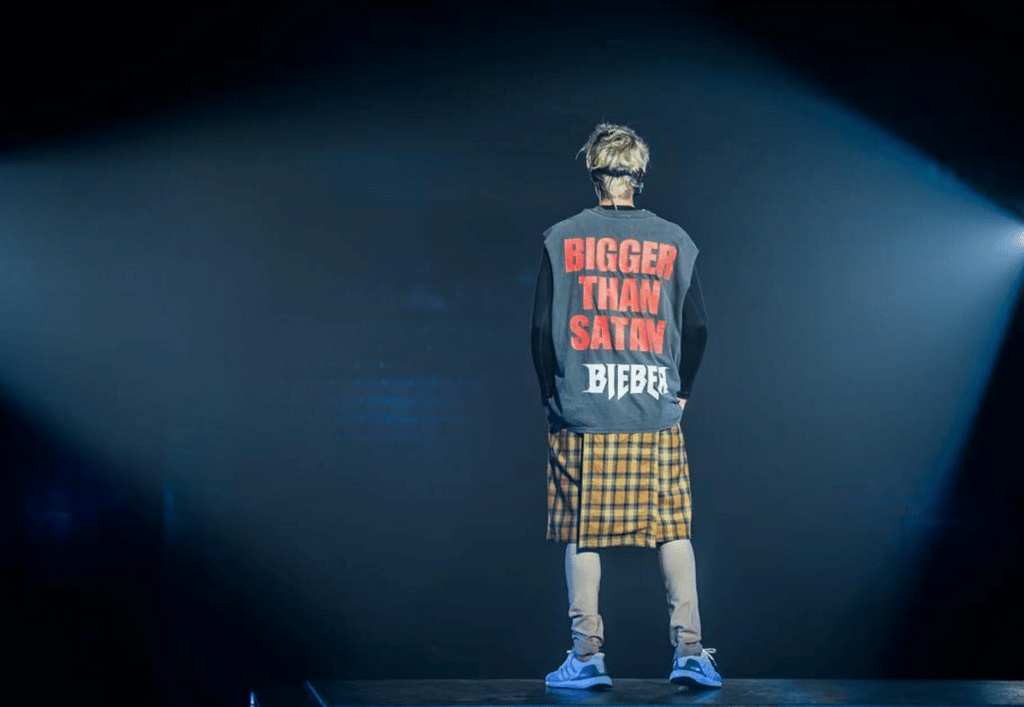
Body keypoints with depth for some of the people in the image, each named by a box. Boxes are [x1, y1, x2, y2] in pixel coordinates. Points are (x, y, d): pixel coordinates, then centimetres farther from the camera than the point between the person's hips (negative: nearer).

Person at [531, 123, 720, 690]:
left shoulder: (561, 239, 1)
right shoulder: (674, 242, 4)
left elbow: (543, 327, 1)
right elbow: (697, 329, 5)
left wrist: (553, 394, 13)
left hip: (581, 415, -1)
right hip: (657, 416, 1)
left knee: (582, 532, 5)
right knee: (673, 529, 7)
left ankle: (587, 655, 4)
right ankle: (689, 649, 3)